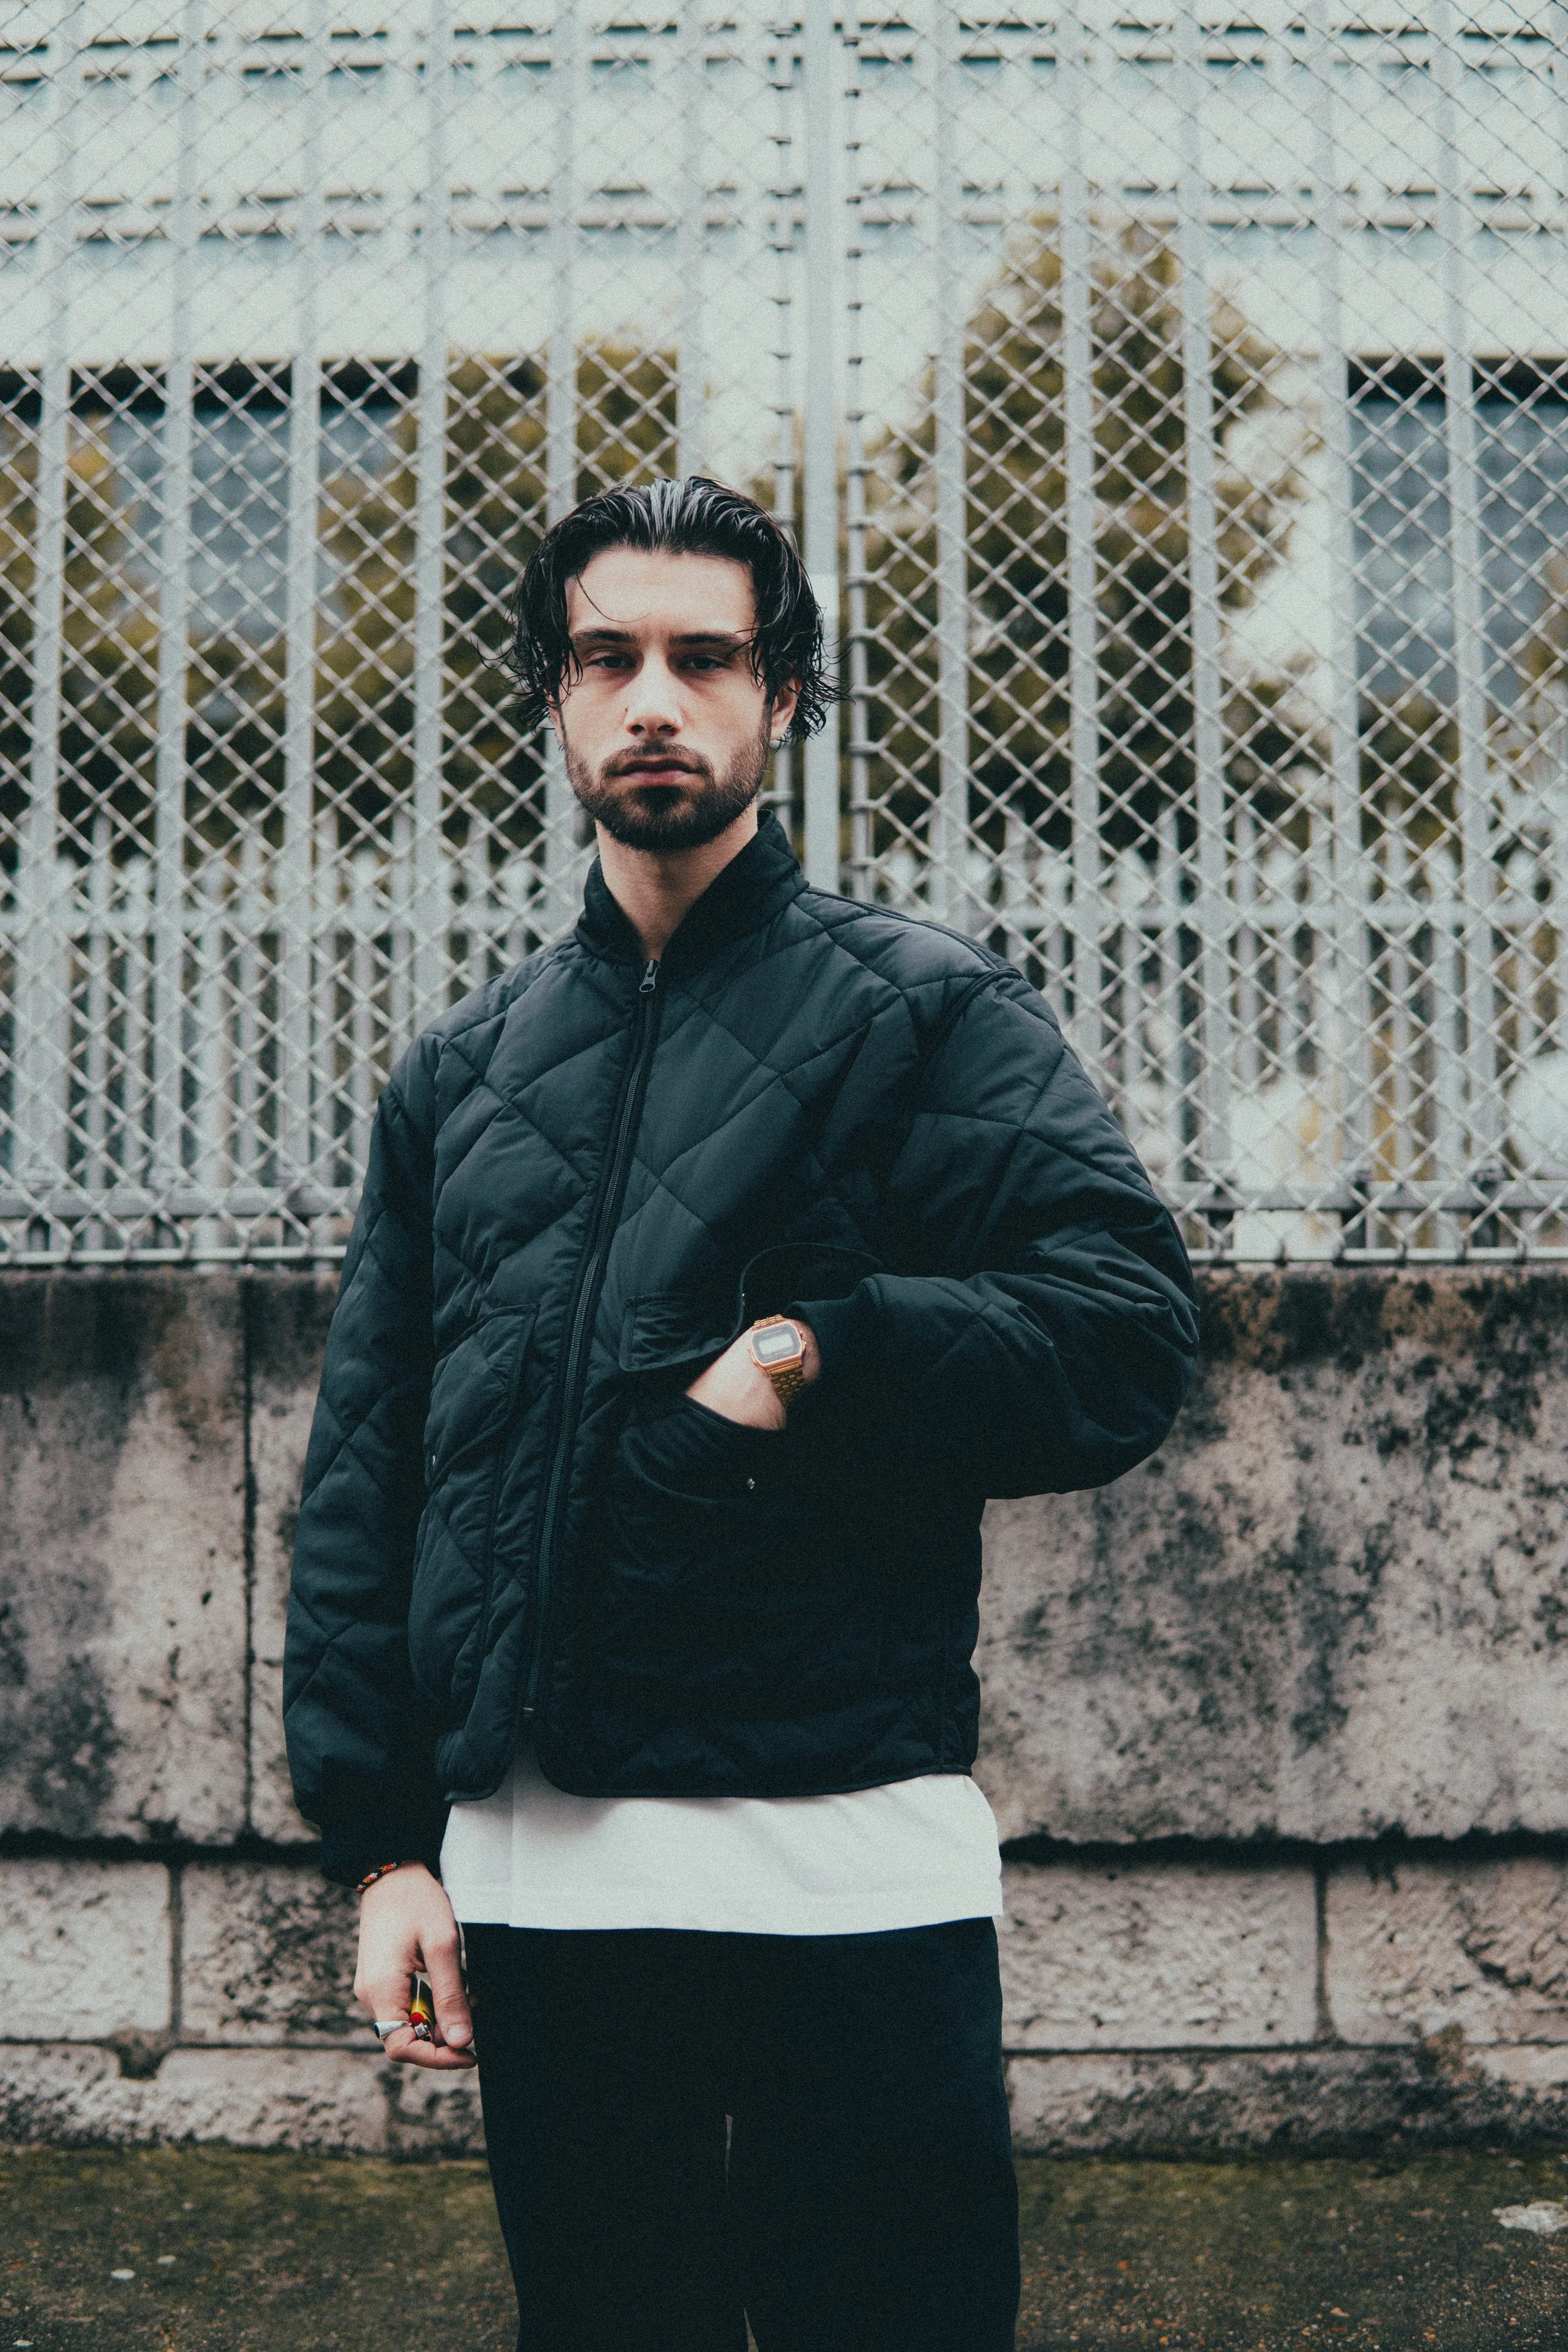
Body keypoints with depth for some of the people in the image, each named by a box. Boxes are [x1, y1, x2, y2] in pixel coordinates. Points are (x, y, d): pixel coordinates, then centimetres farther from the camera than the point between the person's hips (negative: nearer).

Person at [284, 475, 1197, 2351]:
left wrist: (822, 1351, -16)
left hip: (848, 1859, -3)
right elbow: (363, 1471, 11)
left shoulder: (925, 1012, 4)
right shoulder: (463, 1072, 14)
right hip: (526, 1867, 4)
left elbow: (1129, 1339, -5)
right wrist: (379, 1839, 5)